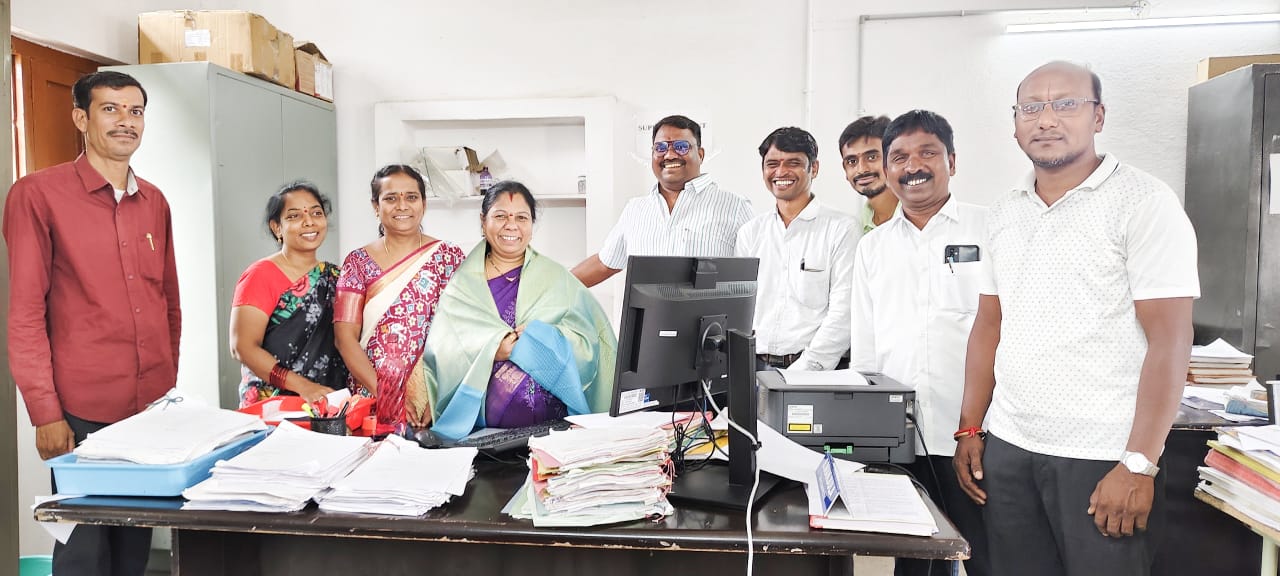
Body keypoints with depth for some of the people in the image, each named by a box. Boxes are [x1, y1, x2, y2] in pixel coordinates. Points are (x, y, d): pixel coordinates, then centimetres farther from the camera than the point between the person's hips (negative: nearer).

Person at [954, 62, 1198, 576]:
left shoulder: (1144, 203, -7)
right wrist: (970, 429, 8)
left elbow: (1168, 341, -11)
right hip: (1007, 450, 5)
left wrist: (1139, 465, -16)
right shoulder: (1004, 213, 10)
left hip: (1101, 458, -5)